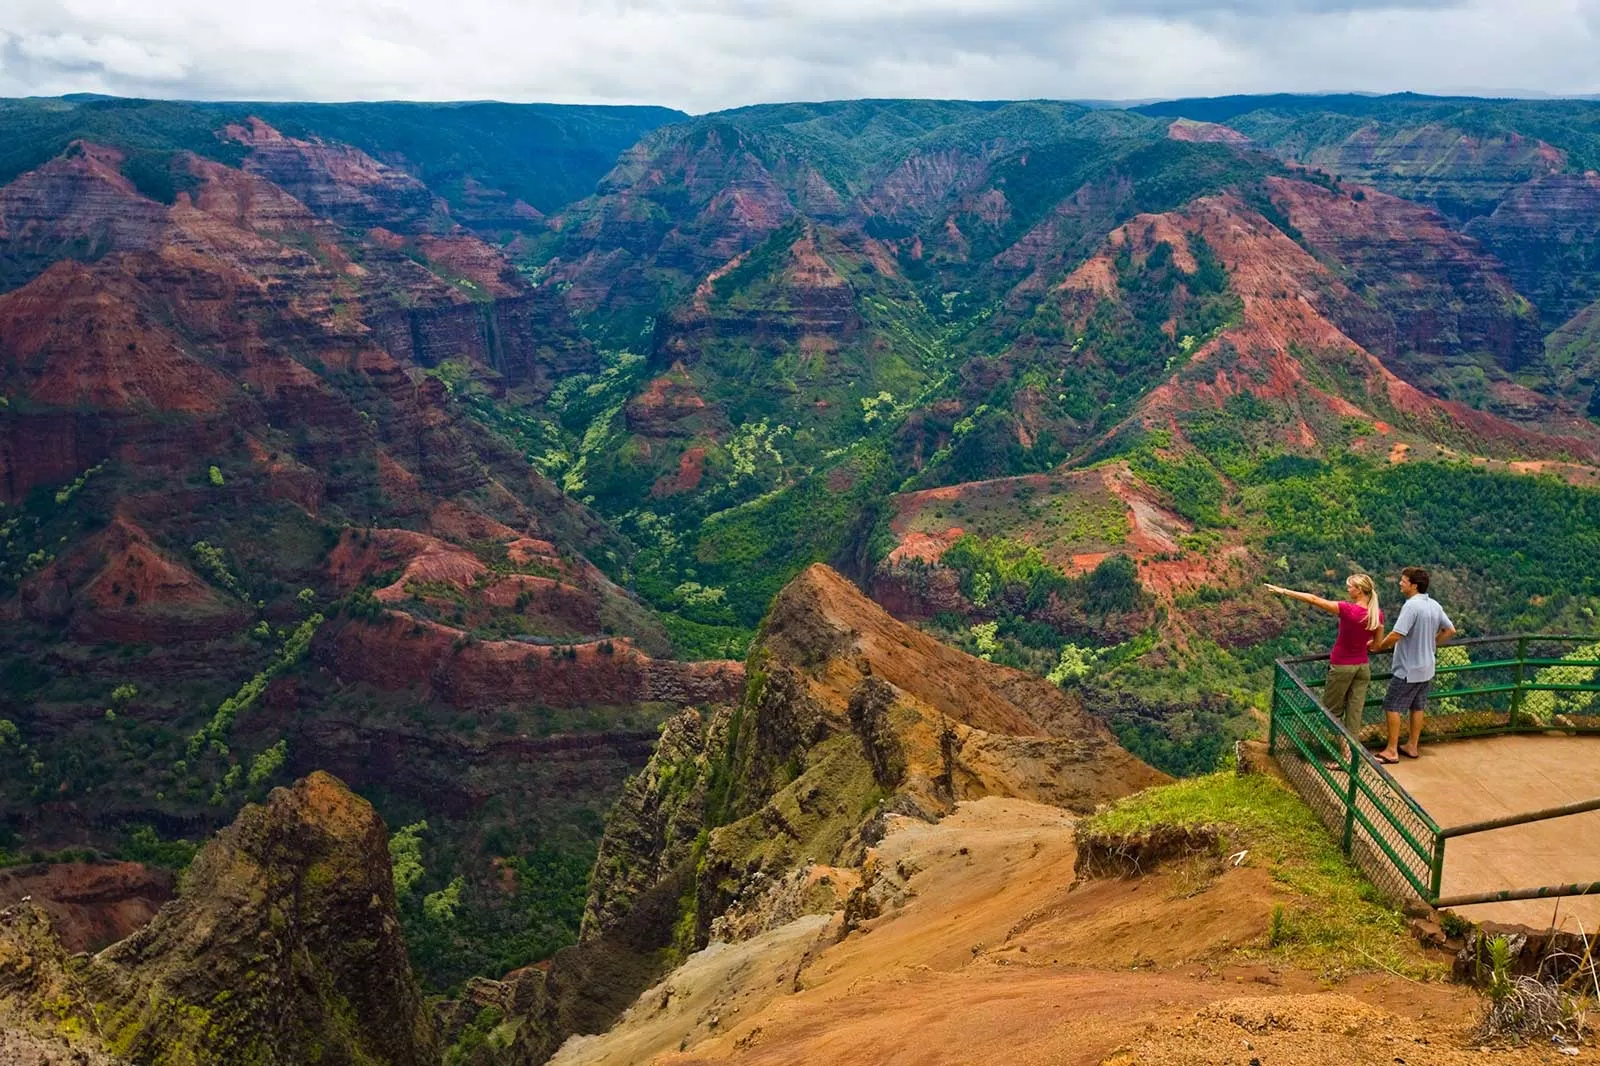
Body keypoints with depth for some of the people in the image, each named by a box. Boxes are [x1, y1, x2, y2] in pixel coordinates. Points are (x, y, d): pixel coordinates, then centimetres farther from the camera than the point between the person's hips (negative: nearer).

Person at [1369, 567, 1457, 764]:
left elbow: (1395, 635, -28)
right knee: (1417, 707, 17)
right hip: (1426, 668, 8)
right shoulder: (1434, 605, 3)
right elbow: (1450, 630, 14)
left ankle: (1392, 751, 3)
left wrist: (1379, 646, -12)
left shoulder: (1412, 606, -23)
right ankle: (1412, 746, 26)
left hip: (1408, 669, -8)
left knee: (1392, 707, 1)